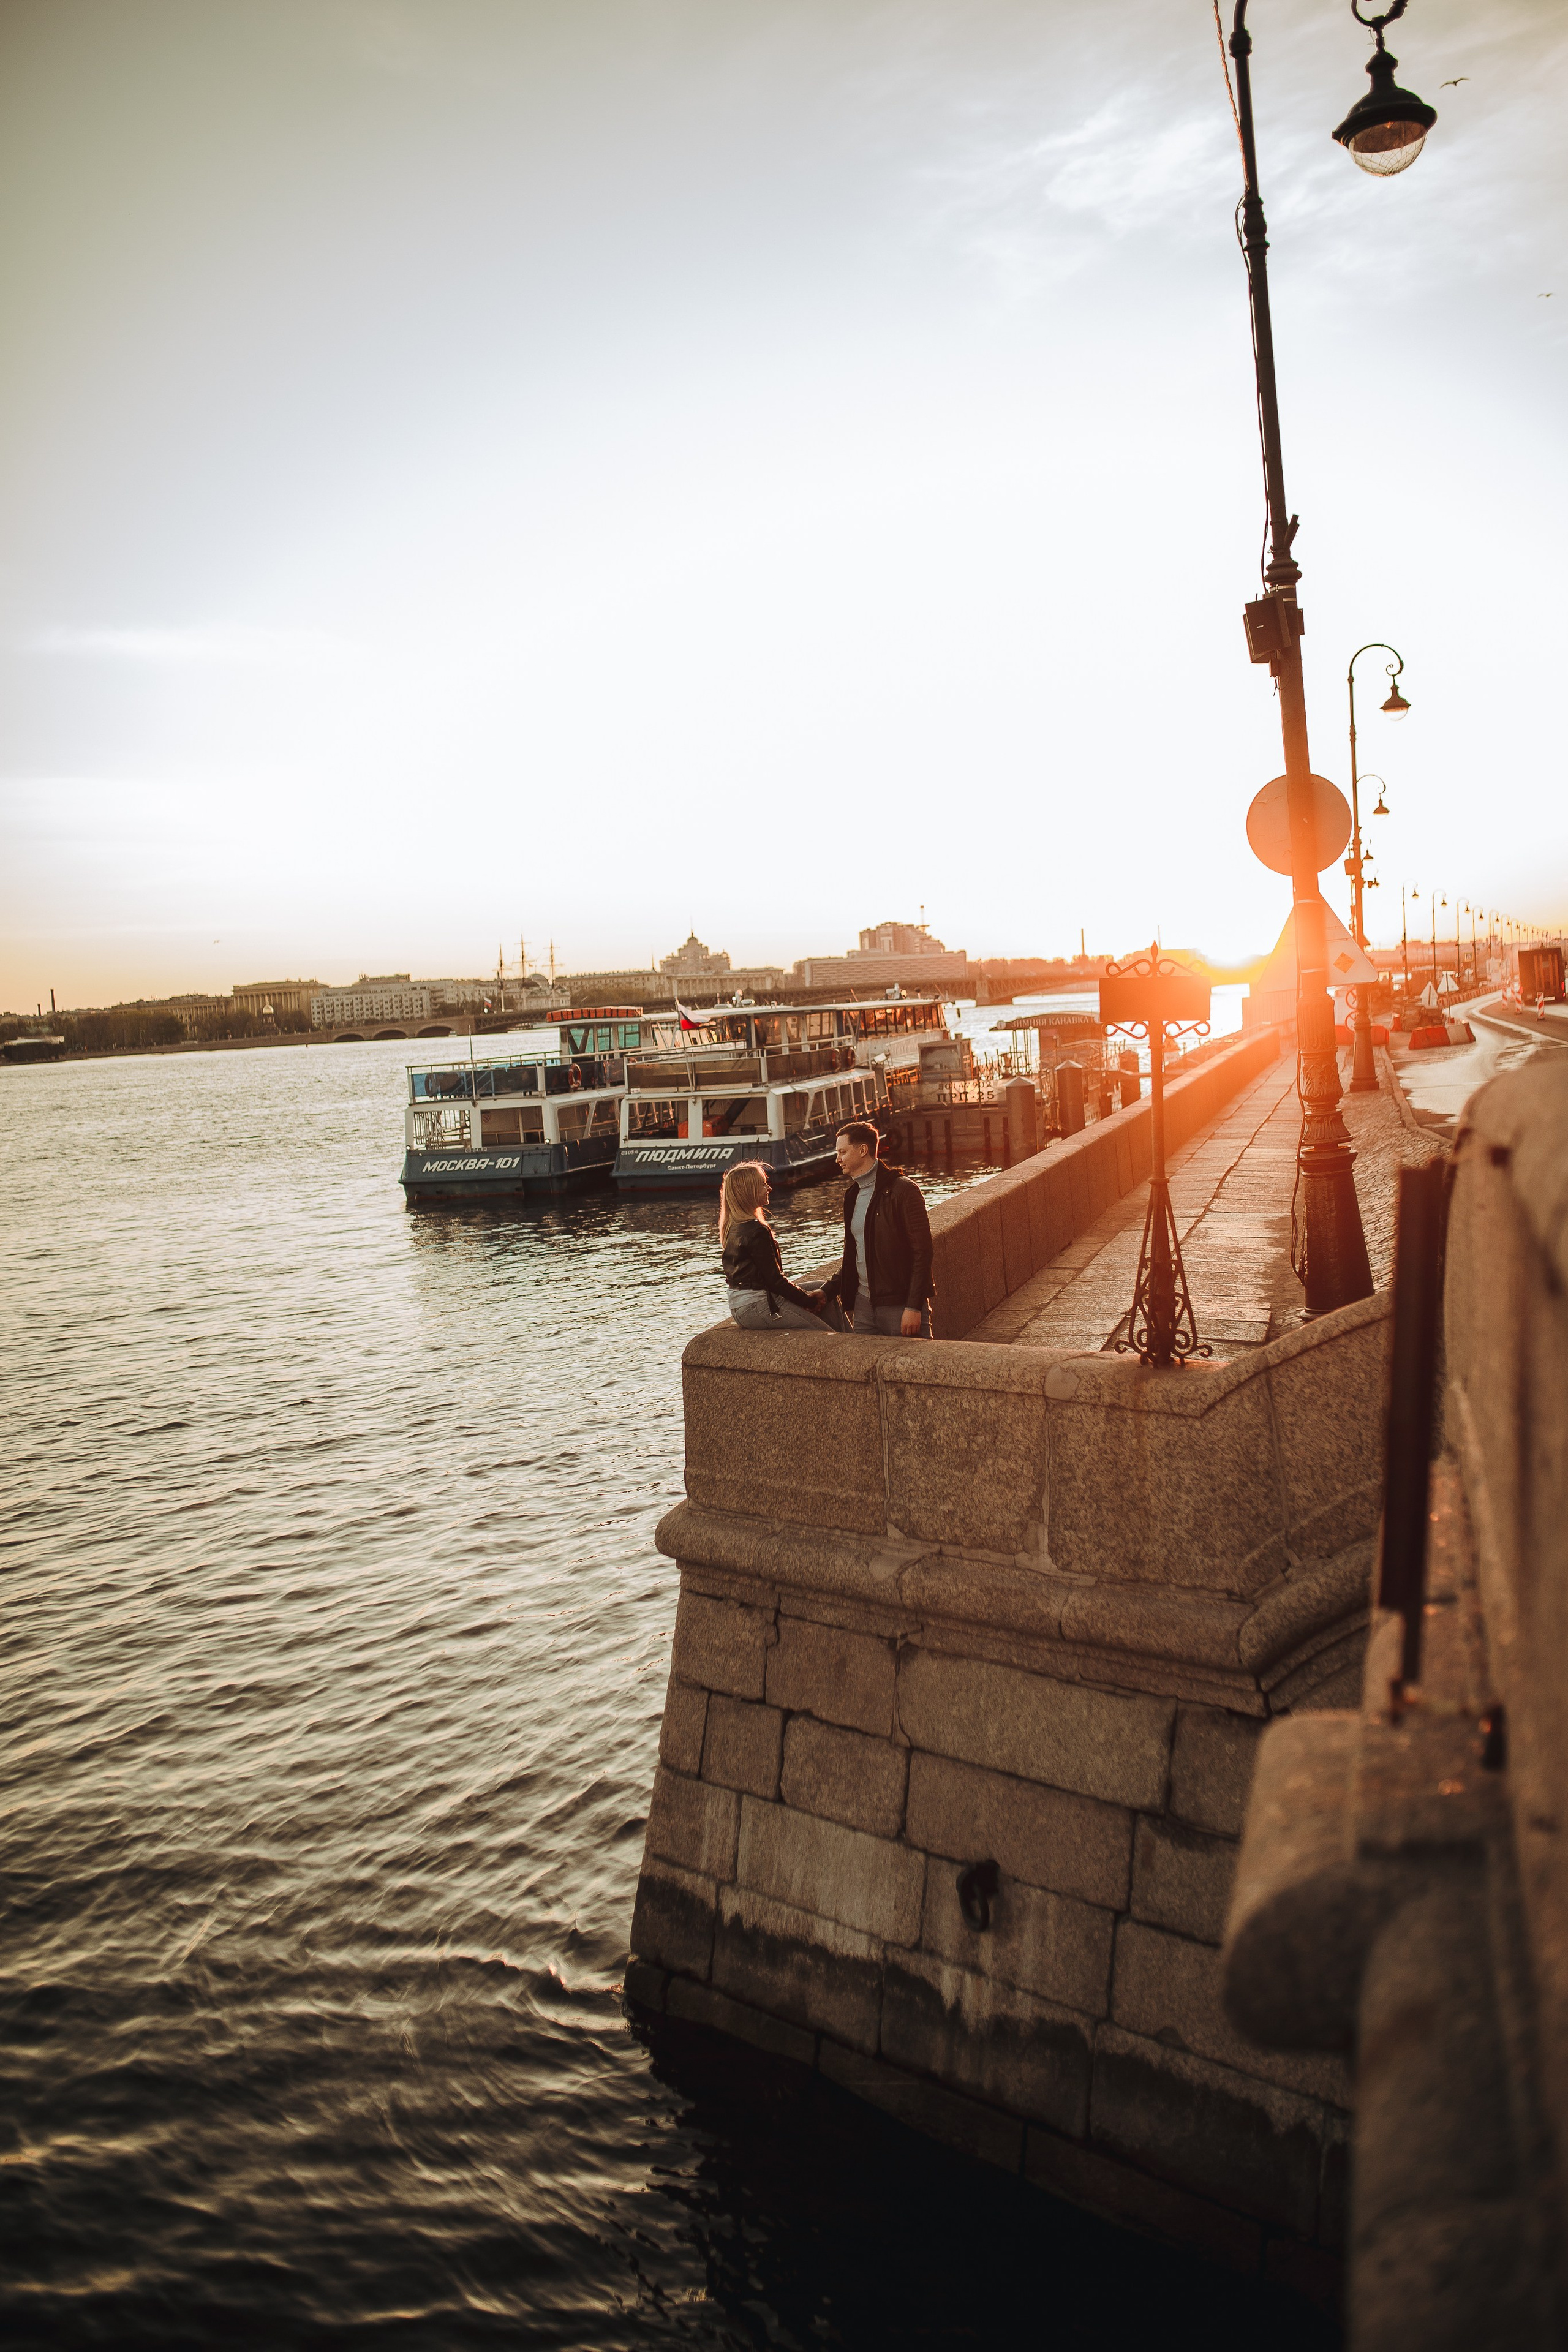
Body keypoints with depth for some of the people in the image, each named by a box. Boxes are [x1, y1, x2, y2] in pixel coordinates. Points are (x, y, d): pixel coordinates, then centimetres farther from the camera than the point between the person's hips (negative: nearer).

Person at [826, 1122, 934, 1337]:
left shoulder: (902, 1190, -10)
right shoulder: (853, 1195, 14)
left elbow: (922, 1251, -14)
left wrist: (914, 1307, -19)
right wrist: (829, 1291, 10)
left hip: (901, 1305, -7)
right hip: (864, 1303, 7)